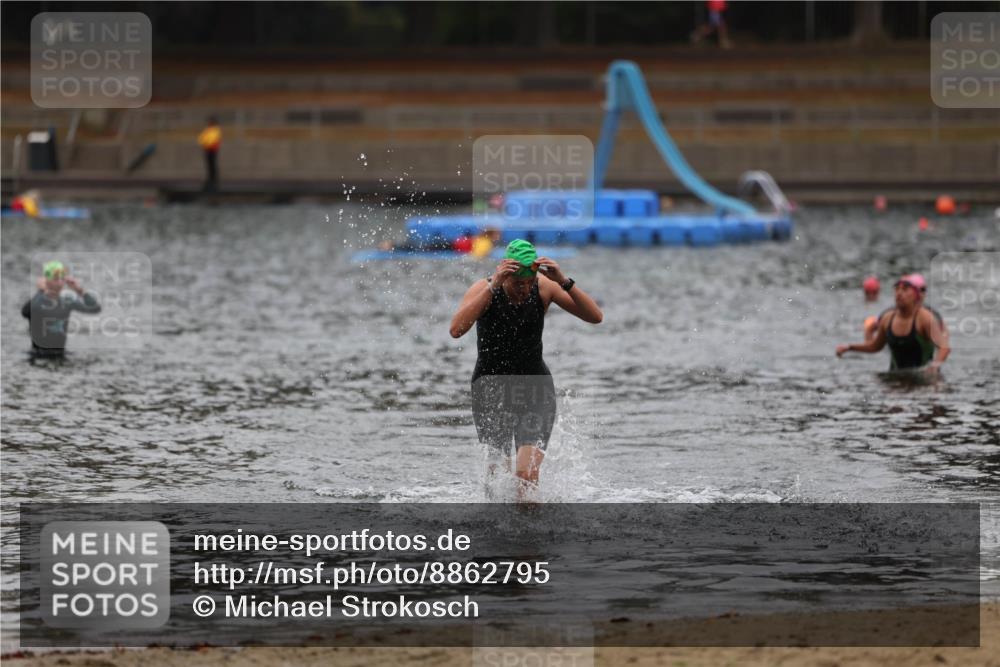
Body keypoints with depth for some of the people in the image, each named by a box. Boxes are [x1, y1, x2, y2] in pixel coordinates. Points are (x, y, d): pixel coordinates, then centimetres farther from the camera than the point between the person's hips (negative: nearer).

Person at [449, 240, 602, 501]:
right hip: (492, 386, 0)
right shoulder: (484, 289, -16)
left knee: (527, 473, -16)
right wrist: (493, 286, -39)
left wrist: (564, 282, -31)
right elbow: (456, 330, -34)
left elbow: (595, 317, -17)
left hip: (535, 388, 0)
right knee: (498, 472, -1)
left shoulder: (543, 287, -10)